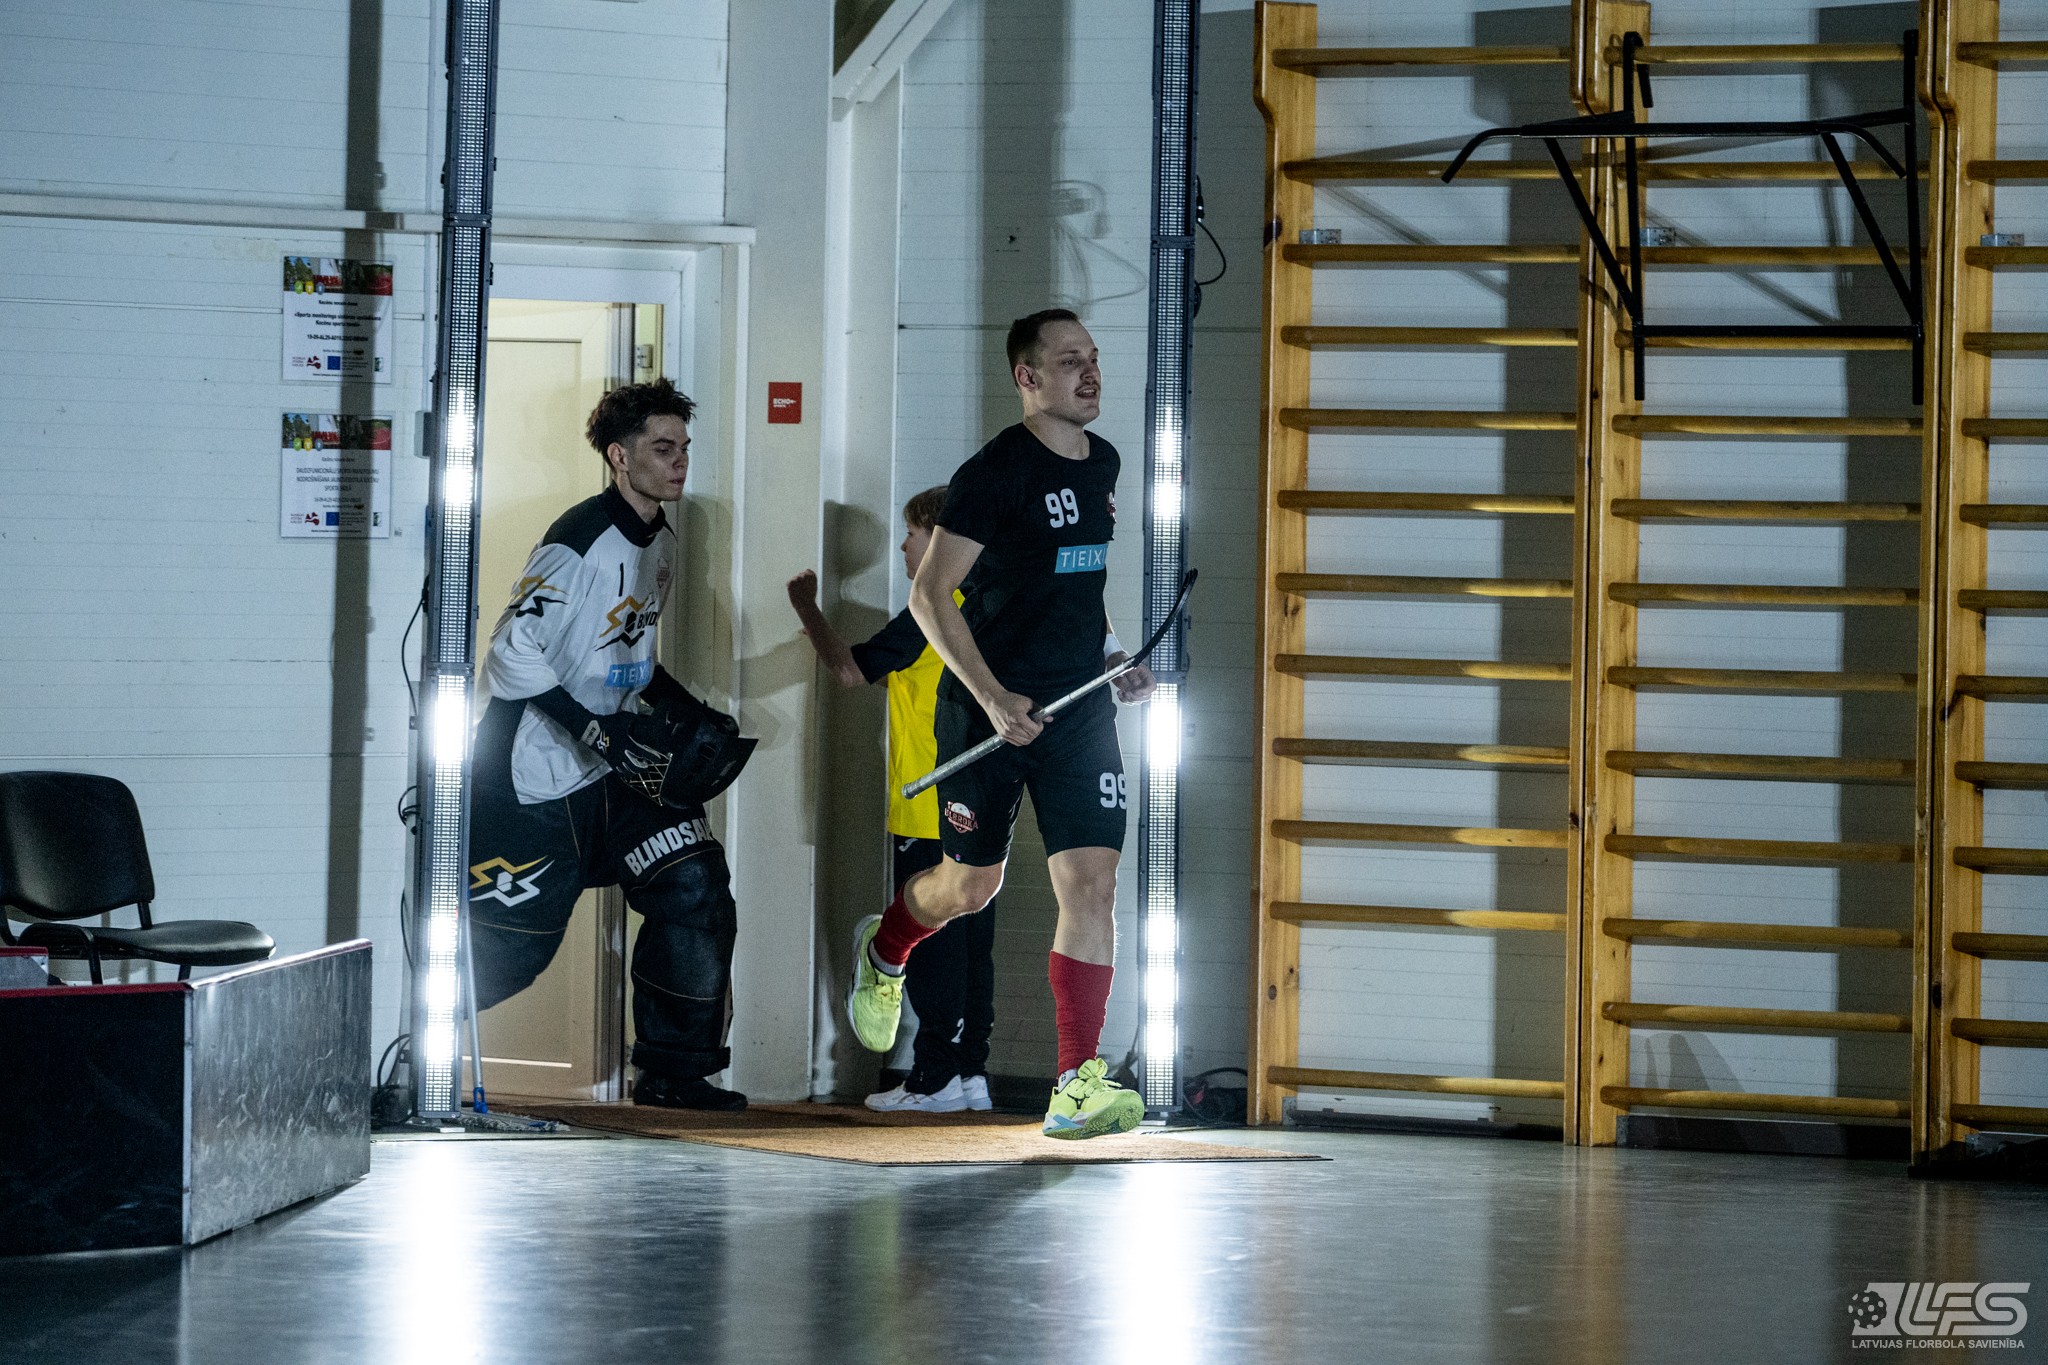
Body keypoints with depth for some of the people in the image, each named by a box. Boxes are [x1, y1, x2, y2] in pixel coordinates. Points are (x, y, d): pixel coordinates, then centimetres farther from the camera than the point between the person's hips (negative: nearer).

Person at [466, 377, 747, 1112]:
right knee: (508, 943, -6)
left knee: (694, 885, -3)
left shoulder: (660, 541, 10)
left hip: (616, 764, 9)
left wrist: (689, 711, 10)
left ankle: (672, 1071, 5)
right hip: (533, 774, -8)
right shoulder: (580, 542, -18)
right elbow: (515, 654, -20)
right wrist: (595, 730, -24)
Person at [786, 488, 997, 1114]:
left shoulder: (930, 612, -12)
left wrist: (808, 609, -3)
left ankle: (935, 1076, -4)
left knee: (930, 943, -4)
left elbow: (849, 669, -8)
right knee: (971, 942, 9)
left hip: (929, 815, -8)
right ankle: (971, 1069, 11)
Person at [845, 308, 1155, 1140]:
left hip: (1080, 703, 5)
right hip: (986, 705, -5)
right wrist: (994, 698, -20)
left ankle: (1077, 1087, -10)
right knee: (971, 885, 10)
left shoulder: (1103, 464, 9)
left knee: (1091, 882, -9)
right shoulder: (995, 471, -14)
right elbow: (929, 595, -14)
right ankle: (882, 950, 45)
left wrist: (1109, 657, 13)